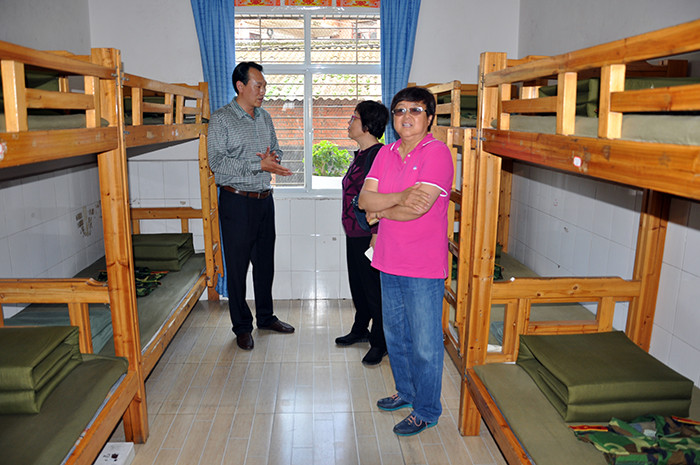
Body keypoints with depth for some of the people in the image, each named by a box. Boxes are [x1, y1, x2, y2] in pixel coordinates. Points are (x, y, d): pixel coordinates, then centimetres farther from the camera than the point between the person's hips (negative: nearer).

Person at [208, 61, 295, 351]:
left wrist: (274, 158, -6)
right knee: (238, 264, 2)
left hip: (264, 199, 6)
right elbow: (217, 162, -17)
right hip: (237, 200, -6)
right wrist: (259, 164, -22)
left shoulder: (265, 118, 12)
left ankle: (265, 317, 30)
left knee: (265, 261, 14)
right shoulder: (221, 119, -8)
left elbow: (276, 151, 19)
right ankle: (242, 326, 16)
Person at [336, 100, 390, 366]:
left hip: (369, 234, -10)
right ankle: (360, 330, 38)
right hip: (354, 233, 10)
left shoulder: (377, 154, -18)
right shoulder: (361, 154, 13)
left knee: (373, 287, 2)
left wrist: (376, 235, -24)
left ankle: (380, 342, 16)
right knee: (357, 284, 20)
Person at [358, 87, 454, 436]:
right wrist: (401, 196, -19)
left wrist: (380, 210, -5)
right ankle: (406, 392, 42)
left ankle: (426, 411, 24)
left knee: (425, 345, 5)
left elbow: (418, 208, -21)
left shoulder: (437, 153, -12)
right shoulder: (385, 154, 9)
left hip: (423, 268, -7)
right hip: (390, 262, 7)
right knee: (395, 336, 21)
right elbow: (364, 199, -2)